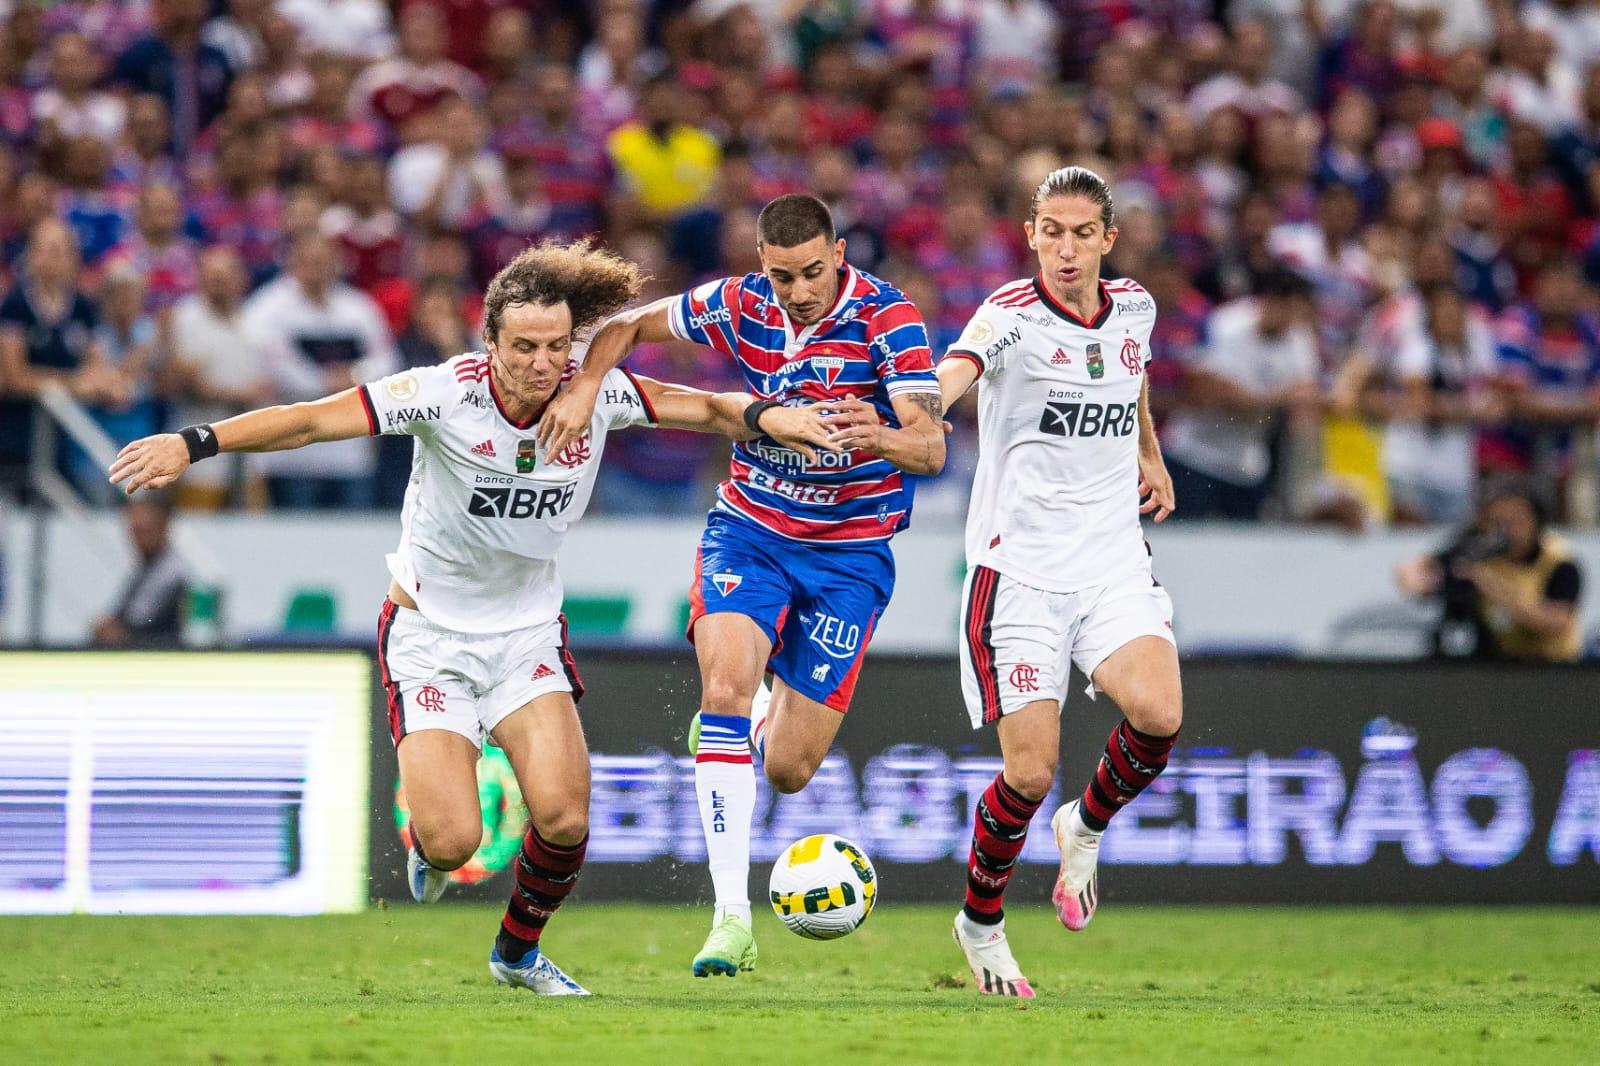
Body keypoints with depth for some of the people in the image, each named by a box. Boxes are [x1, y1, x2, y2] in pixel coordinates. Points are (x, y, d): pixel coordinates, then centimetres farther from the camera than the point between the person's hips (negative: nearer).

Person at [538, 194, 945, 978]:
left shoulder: (886, 317, -16)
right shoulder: (740, 305, -7)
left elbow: (930, 447, -25)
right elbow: (628, 325, 8)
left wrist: (880, 437, -48)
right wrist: (583, 388, -12)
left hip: (850, 554, -2)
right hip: (750, 530, 2)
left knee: (789, 770, -2)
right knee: (725, 685, -26)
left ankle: (774, 720, 40)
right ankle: (731, 917, -25)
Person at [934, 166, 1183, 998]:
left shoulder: (1134, 308, 6)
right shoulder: (1012, 316, -13)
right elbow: (954, 373, -35)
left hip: (1113, 562, 4)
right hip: (1018, 569, -4)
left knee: (1158, 715, -21)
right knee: (1030, 772, -9)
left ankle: (1087, 827, 10)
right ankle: (980, 923, 18)